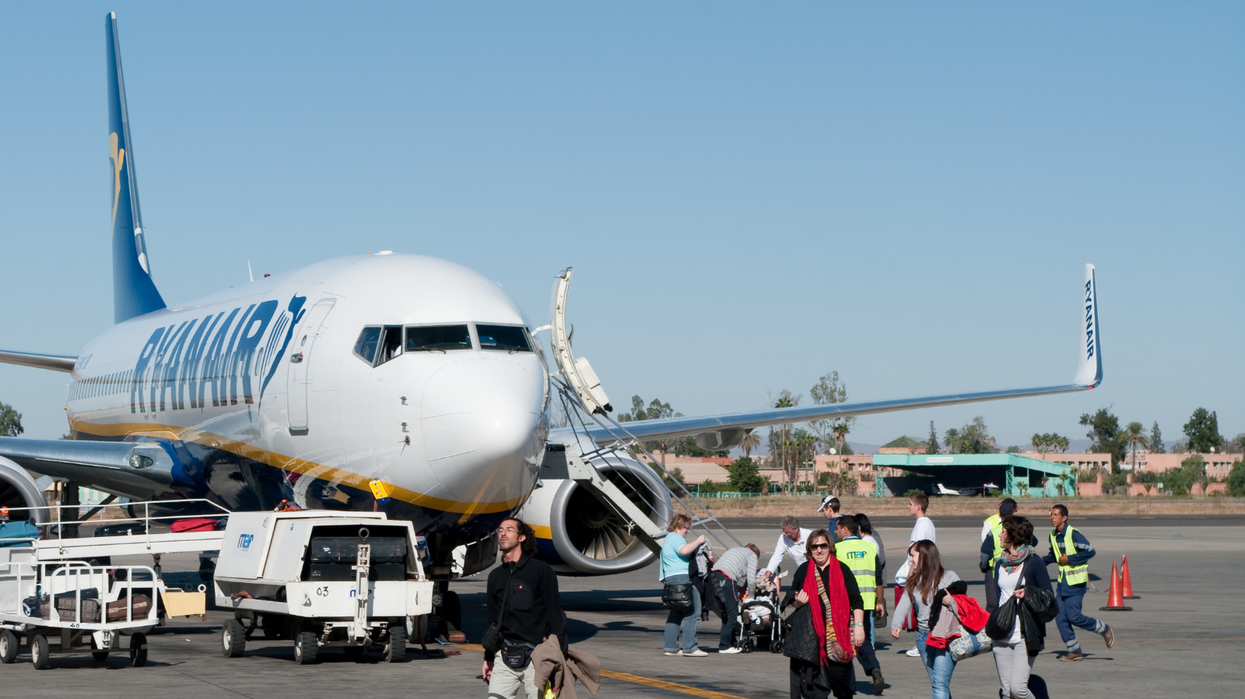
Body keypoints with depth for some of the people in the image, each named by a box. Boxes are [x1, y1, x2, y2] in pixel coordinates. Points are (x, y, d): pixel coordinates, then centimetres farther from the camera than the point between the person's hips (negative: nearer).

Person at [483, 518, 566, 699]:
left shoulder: (541, 570, -1)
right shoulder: (495, 576, 15)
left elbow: (555, 614, -3)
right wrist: (488, 658, 22)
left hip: (536, 658, -5)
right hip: (505, 658, 5)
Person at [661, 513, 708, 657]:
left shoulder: (668, 539, 25)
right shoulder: (676, 538, -9)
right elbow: (684, 550, -27)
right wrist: (698, 541, -16)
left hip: (670, 579, 11)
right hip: (682, 578, -11)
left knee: (676, 613, 15)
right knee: (692, 613, -10)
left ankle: (670, 646, 14)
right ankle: (689, 648, -14)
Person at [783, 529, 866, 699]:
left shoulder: (842, 570, 5)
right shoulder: (804, 570, 9)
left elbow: (856, 600, 4)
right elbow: (792, 599, 18)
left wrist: (858, 625, -5)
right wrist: (797, 602, -4)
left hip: (838, 632, -1)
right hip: (811, 632, 1)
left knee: (839, 674, -3)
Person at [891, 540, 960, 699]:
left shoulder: (949, 577, -5)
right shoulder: (914, 581, 11)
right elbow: (904, 604, -2)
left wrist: (951, 601, -30)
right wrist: (896, 625, -20)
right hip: (924, 637, 6)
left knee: (940, 684, -16)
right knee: (936, 684, 14)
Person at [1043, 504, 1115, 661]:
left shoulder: (1073, 534, -16)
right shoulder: (1053, 536, 8)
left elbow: (1090, 551, -18)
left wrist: (1069, 559, -19)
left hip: (1076, 583, -8)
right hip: (1063, 581, 8)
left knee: (1073, 616, -11)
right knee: (1060, 617, 2)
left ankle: (1104, 630, 11)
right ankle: (1074, 651, 11)